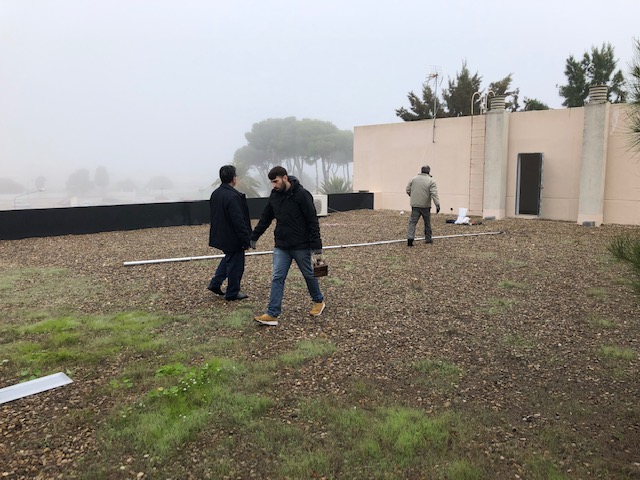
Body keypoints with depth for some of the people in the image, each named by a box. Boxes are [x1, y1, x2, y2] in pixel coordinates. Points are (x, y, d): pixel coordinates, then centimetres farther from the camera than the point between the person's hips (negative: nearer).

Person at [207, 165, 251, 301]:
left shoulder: (215, 194, 6)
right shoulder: (233, 196, -24)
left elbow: (213, 215, 15)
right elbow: (238, 221, -24)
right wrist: (246, 239, -18)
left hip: (220, 236, 9)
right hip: (233, 238, -9)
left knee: (229, 258, 26)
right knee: (235, 264, 5)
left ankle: (215, 283, 26)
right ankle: (232, 293, 16)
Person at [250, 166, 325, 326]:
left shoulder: (302, 194, -16)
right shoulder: (274, 195, 3)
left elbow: (313, 222, -16)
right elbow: (265, 219, 15)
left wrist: (317, 248, -17)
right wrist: (253, 237, 16)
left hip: (301, 246, -5)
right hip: (281, 247, 5)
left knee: (309, 275, 12)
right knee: (277, 278, 0)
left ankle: (319, 301, 36)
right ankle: (272, 314, 2)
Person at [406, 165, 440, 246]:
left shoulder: (413, 179, 4)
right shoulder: (431, 181, -6)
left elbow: (408, 190, 9)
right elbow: (434, 194, -15)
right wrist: (437, 205, -16)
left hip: (415, 205, 2)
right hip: (425, 206, -2)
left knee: (412, 221, 0)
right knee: (427, 222, 13)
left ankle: (410, 237, -15)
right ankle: (428, 238, 22)